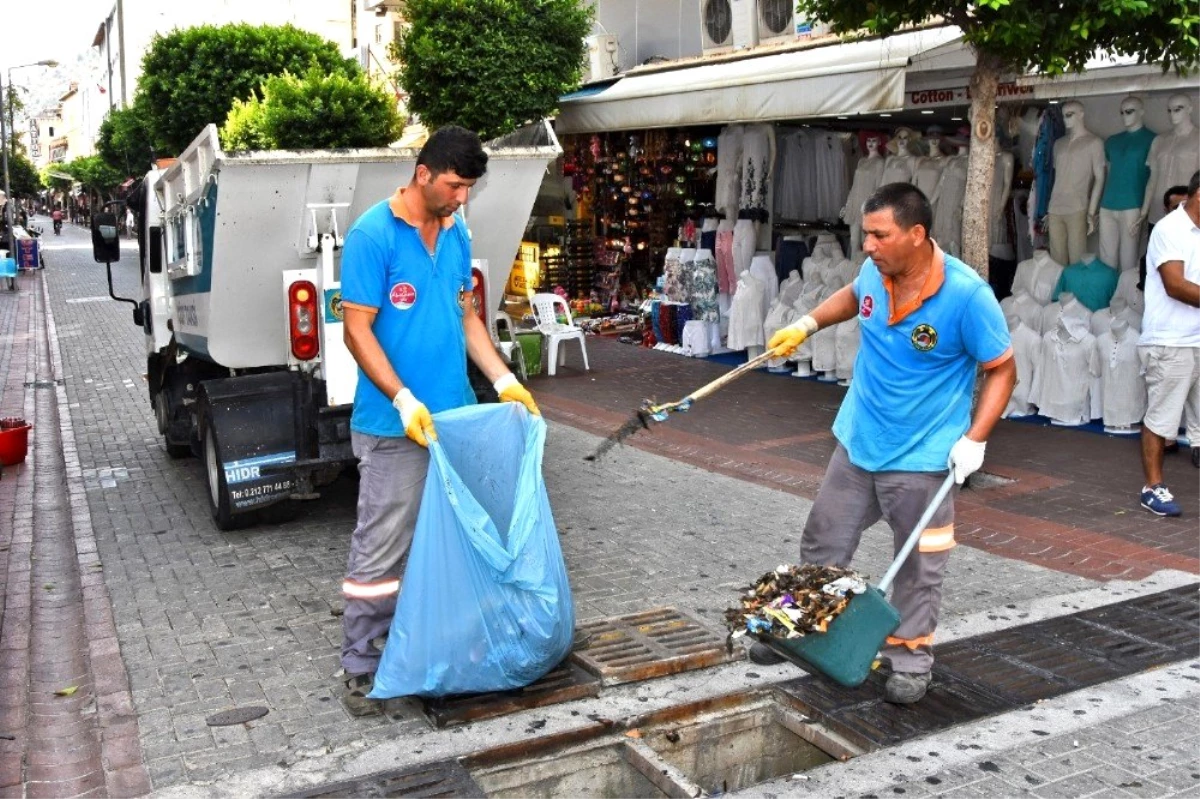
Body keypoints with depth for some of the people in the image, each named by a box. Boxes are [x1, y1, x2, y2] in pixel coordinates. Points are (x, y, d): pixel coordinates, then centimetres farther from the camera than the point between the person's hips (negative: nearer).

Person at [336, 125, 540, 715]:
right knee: (380, 549, -1)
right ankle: (360, 668, 12)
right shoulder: (372, 236, -12)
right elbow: (357, 332, -14)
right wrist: (404, 401, -21)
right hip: (395, 425, -7)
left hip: (455, 416, 7)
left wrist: (503, 381, 8)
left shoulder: (457, 234, 9)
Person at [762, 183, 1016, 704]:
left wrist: (974, 438, -18)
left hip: (920, 459, -6)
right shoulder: (875, 271, -6)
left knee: (918, 567, 8)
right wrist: (807, 324, 10)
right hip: (857, 444, 6)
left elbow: (1001, 369, -11)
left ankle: (910, 660, 26)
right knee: (822, 546, 17)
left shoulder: (967, 295, -22)